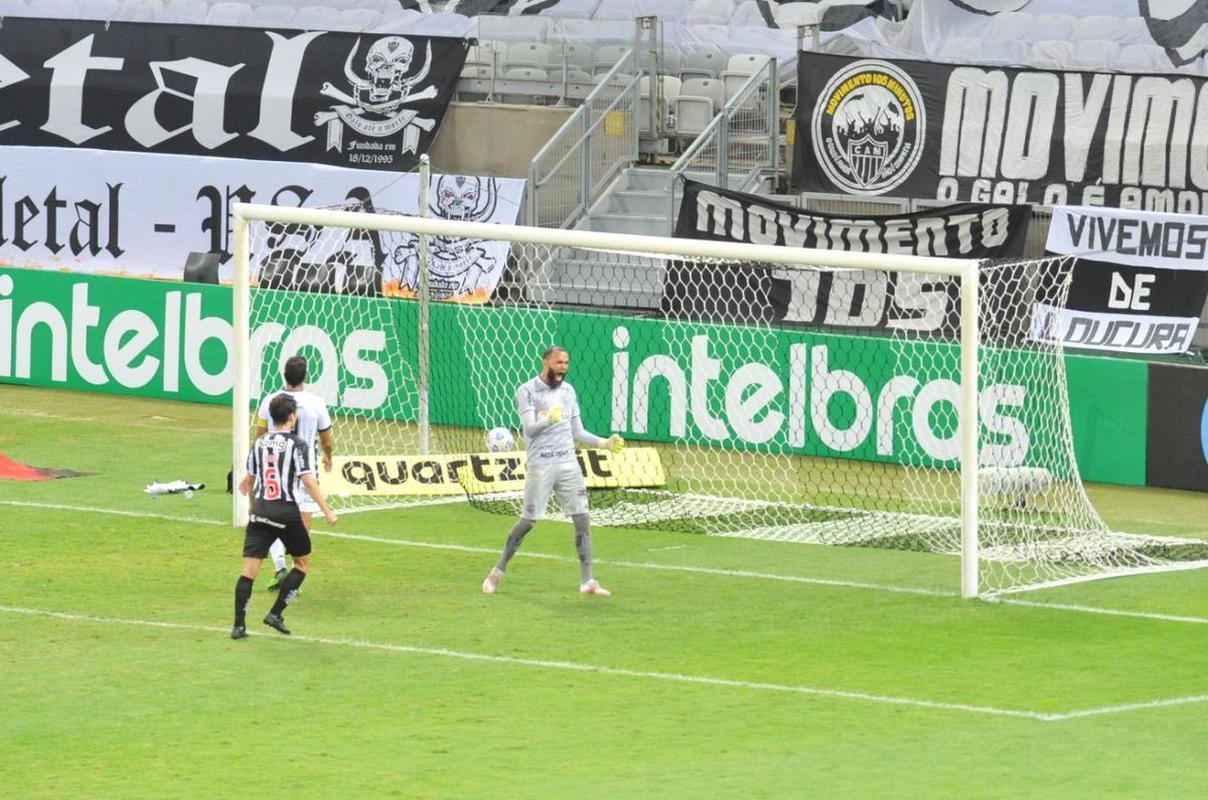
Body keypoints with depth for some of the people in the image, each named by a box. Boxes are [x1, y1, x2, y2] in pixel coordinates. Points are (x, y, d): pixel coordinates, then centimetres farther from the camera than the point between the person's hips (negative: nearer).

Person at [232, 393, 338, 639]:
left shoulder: (259, 444, 10)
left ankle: (239, 625, -7)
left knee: (249, 568, 0)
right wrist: (327, 511, -11)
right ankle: (276, 614, 7)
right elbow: (308, 481, -14)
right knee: (303, 562, 16)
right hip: (287, 512, -4)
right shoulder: (297, 445, -6)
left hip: (260, 510, 4)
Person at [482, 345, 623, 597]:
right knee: (527, 522, -2)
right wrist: (548, 420, -35)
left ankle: (587, 581, 1)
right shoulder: (527, 391, -5)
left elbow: (578, 432, 15)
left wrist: (604, 443, 2)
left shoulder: (568, 391, 11)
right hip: (540, 465, -5)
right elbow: (529, 428, -16)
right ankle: (498, 571, 15)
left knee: (582, 520, -2)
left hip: (568, 463, 5)